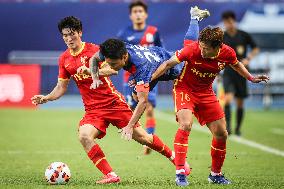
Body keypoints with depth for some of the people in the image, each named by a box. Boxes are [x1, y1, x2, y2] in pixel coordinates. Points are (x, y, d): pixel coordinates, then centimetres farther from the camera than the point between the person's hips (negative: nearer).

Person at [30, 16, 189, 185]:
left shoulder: (93, 50, -7)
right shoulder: (64, 59, 8)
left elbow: (112, 69, -19)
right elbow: (61, 87, 15)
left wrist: (90, 71, -34)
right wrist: (45, 98, -2)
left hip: (113, 102, -4)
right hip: (93, 109, 4)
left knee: (140, 136, 0)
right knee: (84, 136, -25)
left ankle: (172, 156, 25)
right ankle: (111, 175, -20)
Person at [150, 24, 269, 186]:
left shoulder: (227, 53, -16)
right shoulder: (192, 49, -26)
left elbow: (236, 64, 11)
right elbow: (168, 64, -17)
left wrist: (251, 78, 6)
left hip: (206, 93, 4)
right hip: (184, 89, -4)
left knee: (221, 134, 3)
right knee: (186, 125, -28)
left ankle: (216, 174, 23)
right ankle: (180, 173, -24)